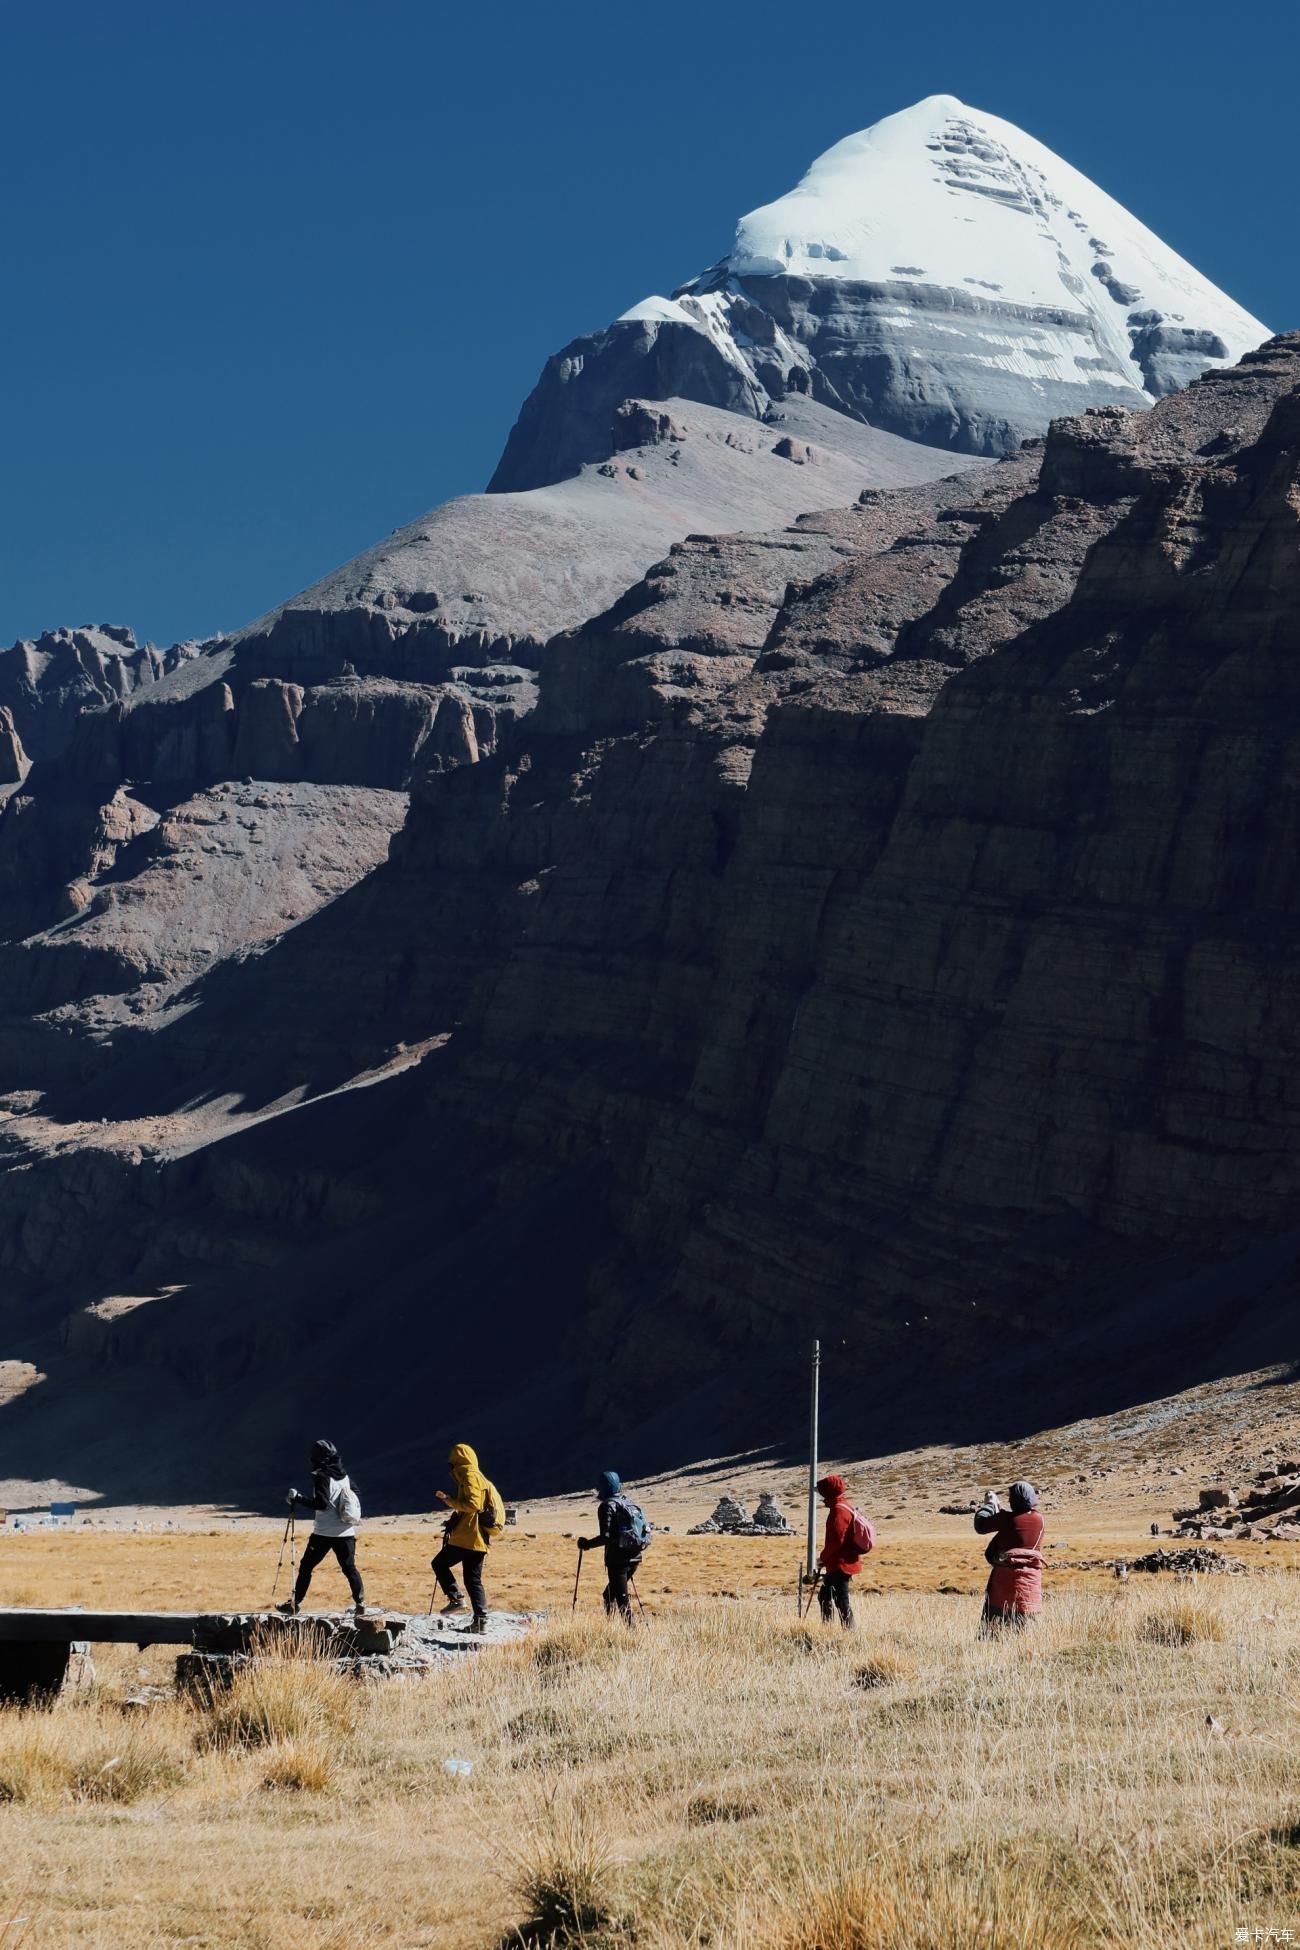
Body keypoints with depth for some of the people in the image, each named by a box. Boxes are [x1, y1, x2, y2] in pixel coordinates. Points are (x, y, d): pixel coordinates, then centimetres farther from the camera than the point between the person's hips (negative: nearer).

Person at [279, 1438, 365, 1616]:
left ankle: (295, 1603, 7)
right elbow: (356, 1497, 16)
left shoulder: (322, 1476, -12)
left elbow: (321, 1503, -17)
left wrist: (298, 1498, -11)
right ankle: (360, 1603, -3)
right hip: (346, 1532, 6)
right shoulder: (344, 1475, 9)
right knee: (349, 1568, 8)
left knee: (306, 1566, 6)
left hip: (324, 1533, -5)